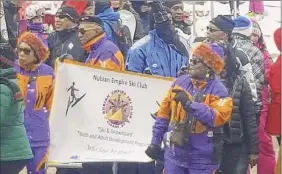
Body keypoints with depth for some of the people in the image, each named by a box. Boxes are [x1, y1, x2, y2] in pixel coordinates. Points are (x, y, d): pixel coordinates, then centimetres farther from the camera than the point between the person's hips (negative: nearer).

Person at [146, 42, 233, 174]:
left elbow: (217, 118, -25)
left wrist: (190, 104, -31)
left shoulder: (218, 90, -9)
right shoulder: (180, 82, 4)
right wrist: (155, 142, 8)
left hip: (202, 159, -4)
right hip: (174, 153, 4)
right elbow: (164, 113, 8)